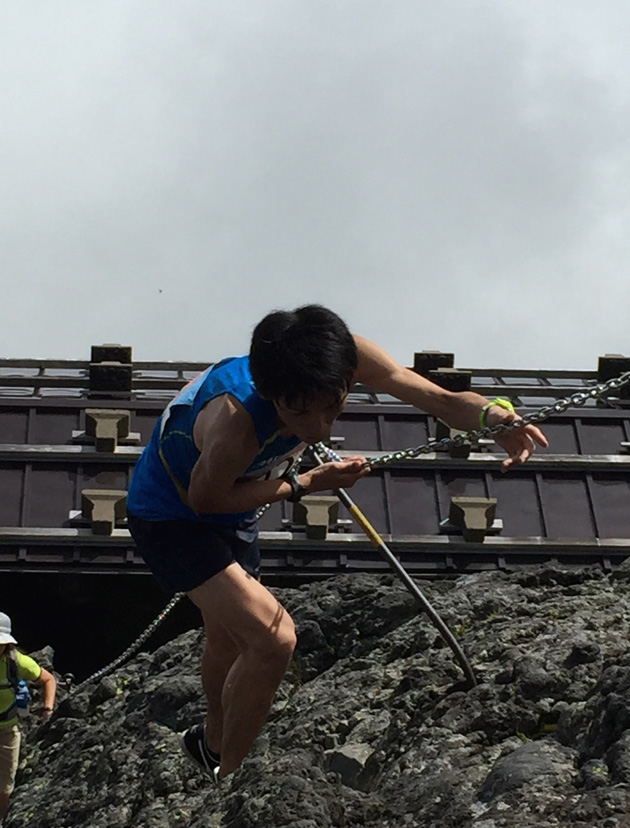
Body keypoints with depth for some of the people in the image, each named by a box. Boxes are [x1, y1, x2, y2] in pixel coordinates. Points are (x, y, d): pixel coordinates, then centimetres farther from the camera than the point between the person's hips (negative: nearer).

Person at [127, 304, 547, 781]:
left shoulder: (347, 354, -28)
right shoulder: (236, 423, -44)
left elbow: (443, 400, -25)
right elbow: (204, 498, -24)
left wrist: (494, 417, -46)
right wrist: (306, 483, -25)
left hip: (230, 513, 7)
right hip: (170, 516, -7)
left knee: (231, 640, 26)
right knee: (273, 638, -23)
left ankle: (213, 743, 54)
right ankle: (227, 778, -2)